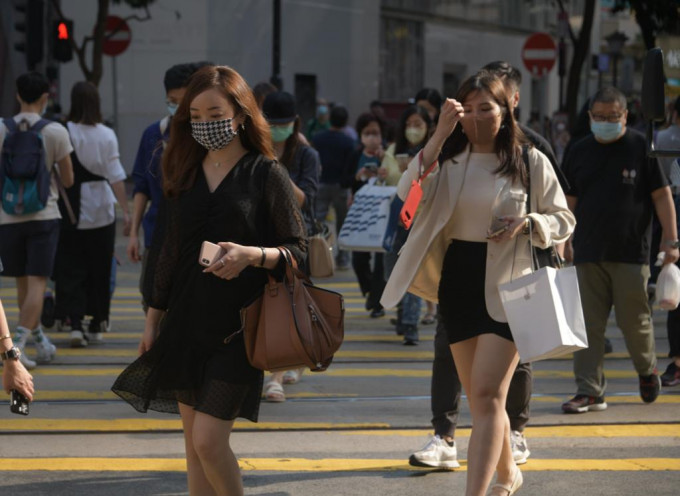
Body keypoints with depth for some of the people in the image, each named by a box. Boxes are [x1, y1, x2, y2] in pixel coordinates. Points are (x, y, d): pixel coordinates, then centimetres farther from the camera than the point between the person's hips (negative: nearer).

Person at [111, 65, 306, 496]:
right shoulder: (184, 174, 10)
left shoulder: (267, 174, -4)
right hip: (185, 322, 5)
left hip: (237, 326, -5)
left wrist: (253, 255, -22)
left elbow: (299, 250, -4)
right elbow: (167, 251, 16)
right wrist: (153, 319, 15)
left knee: (209, 441, -12)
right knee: (194, 442, 8)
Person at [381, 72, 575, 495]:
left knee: (487, 394, -15)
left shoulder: (530, 162, -1)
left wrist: (528, 222, -15)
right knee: (480, 395, 13)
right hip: (458, 282, 4)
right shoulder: (448, 160, 6)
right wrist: (440, 135, -19)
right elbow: (408, 196, -12)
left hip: (506, 286, -4)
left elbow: (564, 220, 6)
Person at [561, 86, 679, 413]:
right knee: (588, 325, -1)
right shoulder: (579, 153, 11)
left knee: (634, 319, 2)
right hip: (588, 252, 3)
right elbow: (570, 202, 16)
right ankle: (590, 392, 2)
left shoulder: (641, 148, 0)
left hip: (631, 252, -3)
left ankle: (647, 369, 31)